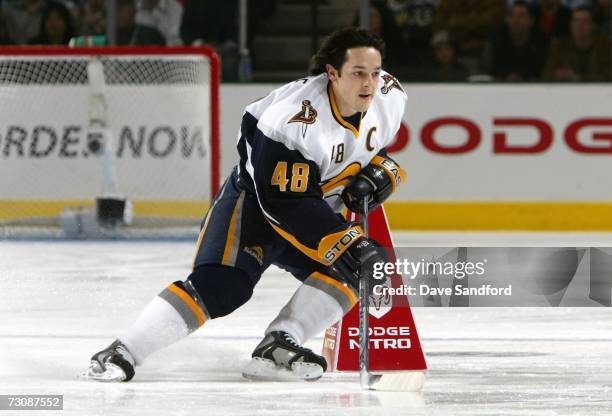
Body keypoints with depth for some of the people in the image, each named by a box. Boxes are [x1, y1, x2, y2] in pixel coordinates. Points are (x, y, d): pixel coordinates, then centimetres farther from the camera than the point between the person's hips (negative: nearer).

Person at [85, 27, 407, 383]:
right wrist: (348, 244, -38)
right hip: (256, 196, -7)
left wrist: (379, 172, -9)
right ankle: (123, 353, -24)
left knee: (352, 271, -16)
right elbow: (288, 206, -33)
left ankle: (276, 351, -18)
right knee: (223, 284, -24)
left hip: (318, 207, 7)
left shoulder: (391, 96, -12)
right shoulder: (297, 116, -33)